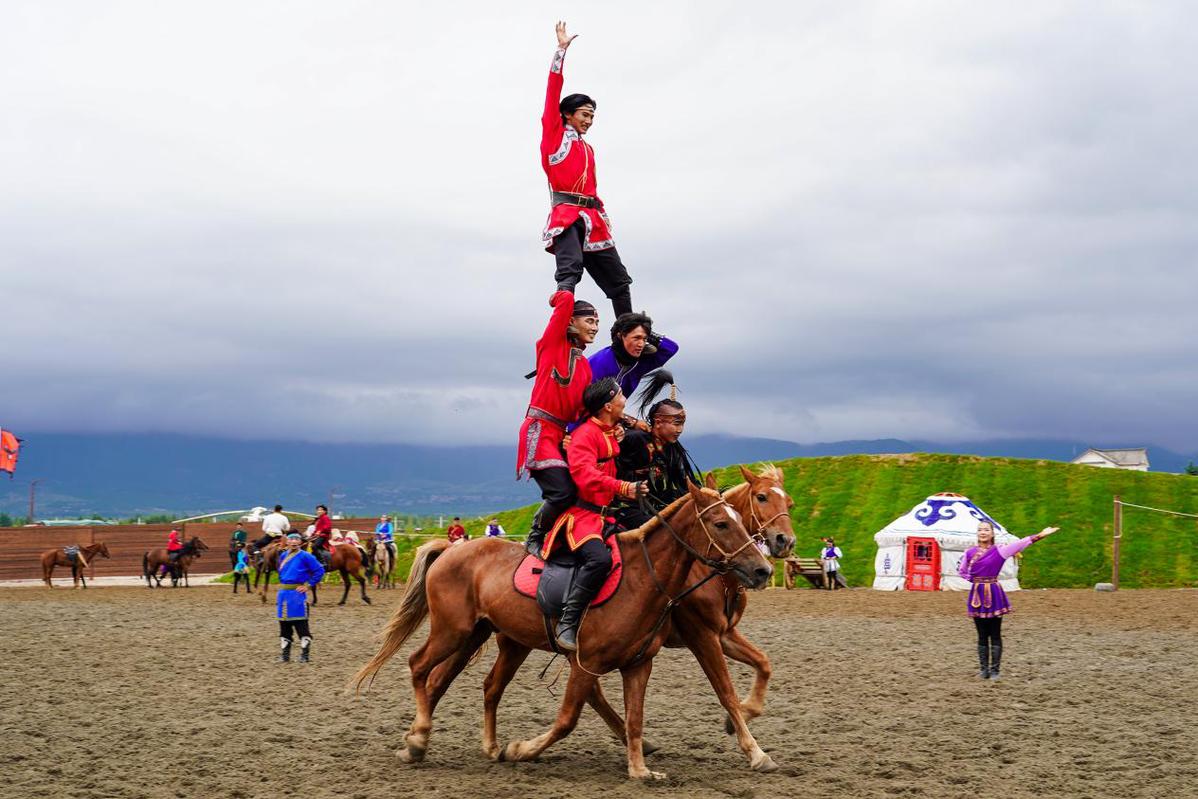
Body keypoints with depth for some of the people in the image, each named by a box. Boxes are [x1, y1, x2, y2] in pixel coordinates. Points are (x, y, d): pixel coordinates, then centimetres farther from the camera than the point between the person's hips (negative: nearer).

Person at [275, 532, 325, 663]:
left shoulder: (305, 556, -7)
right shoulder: (283, 556, 11)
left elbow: (319, 571, -8)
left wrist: (308, 585, -9)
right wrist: (282, 584, 15)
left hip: (297, 593, -6)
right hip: (283, 593, 6)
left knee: (301, 626, -4)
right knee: (284, 626, 10)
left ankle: (304, 655, 2)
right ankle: (284, 655, 18)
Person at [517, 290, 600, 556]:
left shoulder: (585, 364, 19)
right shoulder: (553, 343, -1)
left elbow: (583, 407, 15)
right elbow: (566, 299, -11)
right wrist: (562, 300, 11)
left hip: (563, 434, 8)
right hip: (540, 430, -8)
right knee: (562, 492, -20)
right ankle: (534, 539, 0)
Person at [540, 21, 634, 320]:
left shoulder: (588, 149, 26)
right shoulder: (554, 135, 8)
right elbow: (554, 92, 1)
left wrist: (603, 214, 15)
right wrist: (561, 50, 0)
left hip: (591, 217, 8)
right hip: (566, 213, -8)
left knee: (618, 280, 10)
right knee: (569, 270, -30)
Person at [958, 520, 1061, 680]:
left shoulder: (999, 551, -3)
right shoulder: (970, 552, 6)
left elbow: (1020, 544, -13)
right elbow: (961, 571, 20)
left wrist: (1040, 535, -23)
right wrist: (973, 579, 3)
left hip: (994, 595, -3)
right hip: (977, 595, 3)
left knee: (995, 635, 1)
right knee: (982, 636, 7)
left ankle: (995, 670, 5)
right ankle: (984, 669, 12)